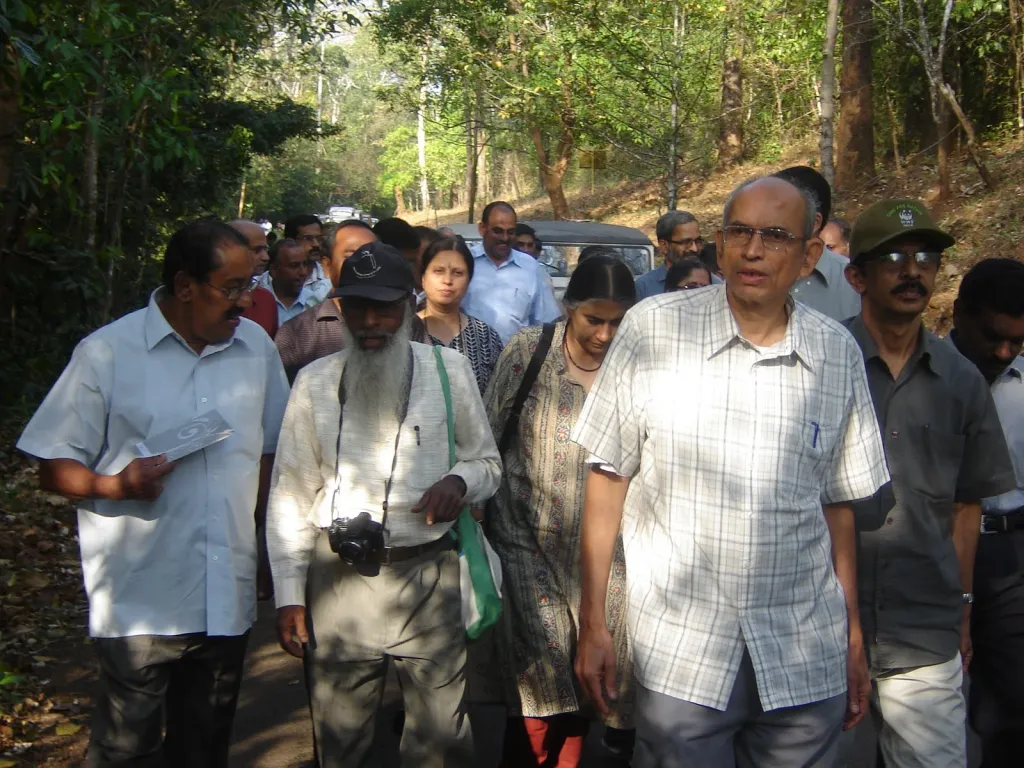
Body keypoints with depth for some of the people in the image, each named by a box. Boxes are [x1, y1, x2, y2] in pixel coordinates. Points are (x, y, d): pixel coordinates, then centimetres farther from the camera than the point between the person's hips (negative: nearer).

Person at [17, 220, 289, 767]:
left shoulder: (256, 347, 7)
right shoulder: (107, 353, -6)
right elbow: (54, 467, -5)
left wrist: (260, 523, 8)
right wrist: (118, 486, -22)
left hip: (227, 599, 4)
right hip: (140, 605, -4)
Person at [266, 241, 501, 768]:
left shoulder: (449, 370, 2)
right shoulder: (315, 381, 5)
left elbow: (487, 462, 11)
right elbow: (291, 494, 7)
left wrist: (460, 480, -12)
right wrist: (288, 594, 3)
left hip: (427, 578, -1)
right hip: (338, 580, 1)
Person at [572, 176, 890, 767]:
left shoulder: (839, 354, 2)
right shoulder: (653, 329, -6)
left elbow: (837, 503, 10)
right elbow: (609, 476, -2)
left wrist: (854, 632, 12)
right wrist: (594, 623, -2)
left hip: (807, 657, 3)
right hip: (679, 654, -2)